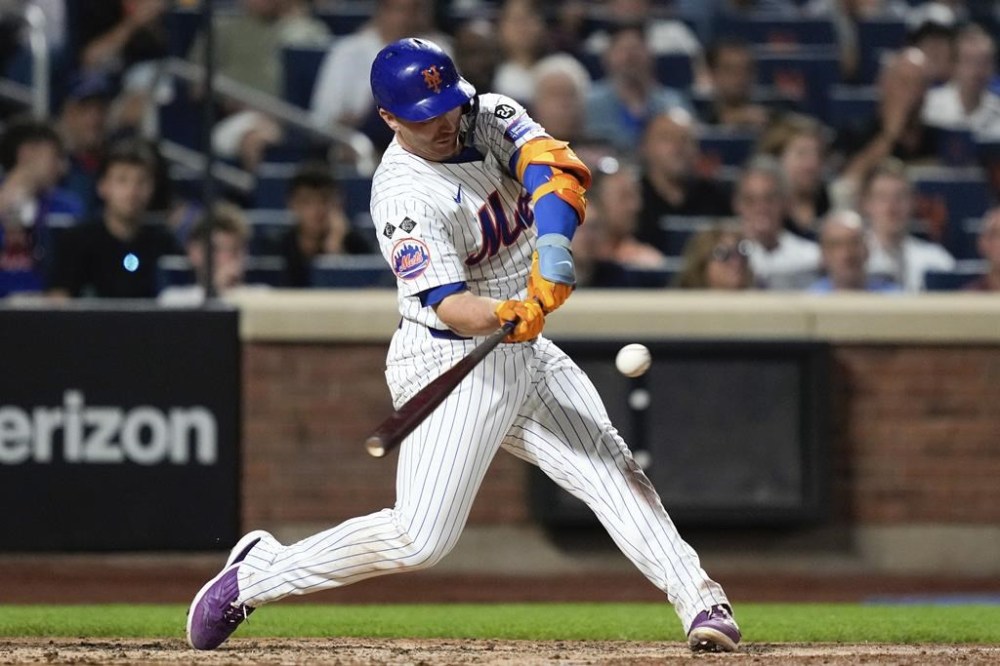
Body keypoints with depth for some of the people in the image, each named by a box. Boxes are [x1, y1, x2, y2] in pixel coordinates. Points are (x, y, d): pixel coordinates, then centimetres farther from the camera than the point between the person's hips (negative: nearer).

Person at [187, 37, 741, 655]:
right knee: (420, 540, -12)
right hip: (452, 364, -7)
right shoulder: (404, 197, -22)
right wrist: (503, 316, -48)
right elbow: (447, 305, -27)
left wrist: (553, 244, -35)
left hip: (525, 350, 7)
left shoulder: (489, 117, -2)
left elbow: (558, 167, -17)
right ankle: (257, 573, 1)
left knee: (613, 471, -3)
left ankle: (700, 600, 1)